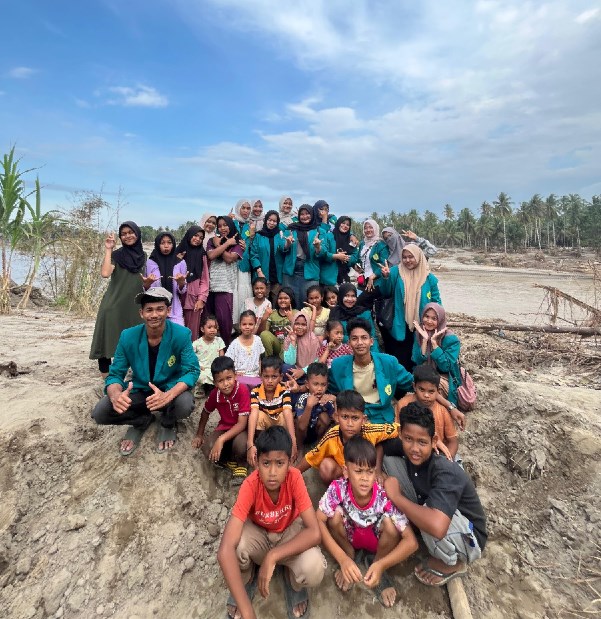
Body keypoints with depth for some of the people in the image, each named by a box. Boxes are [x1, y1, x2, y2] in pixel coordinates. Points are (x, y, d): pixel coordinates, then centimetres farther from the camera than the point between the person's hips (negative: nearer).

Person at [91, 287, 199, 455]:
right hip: (139, 390, 2)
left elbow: (192, 371, -22)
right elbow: (115, 374, -9)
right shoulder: (128, 336, -12)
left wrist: (167, 396, -40)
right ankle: (141, 421, 12)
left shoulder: (181, 334, -19)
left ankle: (167, 424, 4)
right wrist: (115, 395, -34)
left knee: (185, 405, -35)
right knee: (99, 413, -19)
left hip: (171, 390, -2)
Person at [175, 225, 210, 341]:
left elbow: (204, 280, 6)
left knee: (192, 332, -2)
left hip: (194, 299, 0)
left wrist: (201, 299, -4)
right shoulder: (179, 252, 9)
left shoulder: (201, 255, 11)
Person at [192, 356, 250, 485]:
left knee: (240, 443, -38)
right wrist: (199, 435, 16)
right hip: (225, 427, 4)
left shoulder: (243, 390, -27)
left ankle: (240, 465, -4)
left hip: (241, 429, -4)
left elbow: (242, 423, -28)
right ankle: (231, 462, 3)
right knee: (208, 450, -26)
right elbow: (206, 412, 12)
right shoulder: (215, 394, -12)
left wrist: (221, 440, -37)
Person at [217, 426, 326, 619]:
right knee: (235, 546, -34)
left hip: (289, 532, 1)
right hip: (258, 534, 0)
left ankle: (294, 584, 8)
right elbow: (225, 550, -41)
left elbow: (315, 533, -32)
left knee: (314, 569, -30)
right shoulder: (250, 485, -33)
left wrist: (272, 556, -39)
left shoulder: (294, 478, -31)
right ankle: (247, 576, 3)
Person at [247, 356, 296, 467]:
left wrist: (293, 441, -51)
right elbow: (254, 414, -37)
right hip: (264, 426, 0)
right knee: (260, 416, -31)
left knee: (284, 417, -32)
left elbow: (288, 413, -38)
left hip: (280, 424, 0)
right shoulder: (255, 392, -23)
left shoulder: (284, 391, -24)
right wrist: (250, 444, -49)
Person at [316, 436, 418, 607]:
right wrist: (343, 559, -38)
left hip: (377, 540, 0)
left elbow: (411, 542, -30)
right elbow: (318, 521, -30)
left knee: (390, 523, -31)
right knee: (335, 514, -29)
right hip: (349, 536, 1)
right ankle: (352, 556, 1)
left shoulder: (385, 496, -32)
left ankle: (375, 562, 0)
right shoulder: (338, 489, -31)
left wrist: (381, 565, -41)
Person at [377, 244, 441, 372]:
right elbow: (385, 293, -9)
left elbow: (436, 302, 5)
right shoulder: (396, 272, -3)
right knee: (400, 361, 4)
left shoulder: (429, 278, 0)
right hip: (401, 328, -1)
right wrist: (385, 277, -27)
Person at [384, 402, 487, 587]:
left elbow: (437, 526, -50)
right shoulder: (409, 455, -17)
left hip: (468, 540, -5)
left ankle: (454, 564, -5)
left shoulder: (446, 472, -36)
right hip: (430, 516, 5)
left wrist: (396, 496, -36)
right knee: (390, 460, -13)